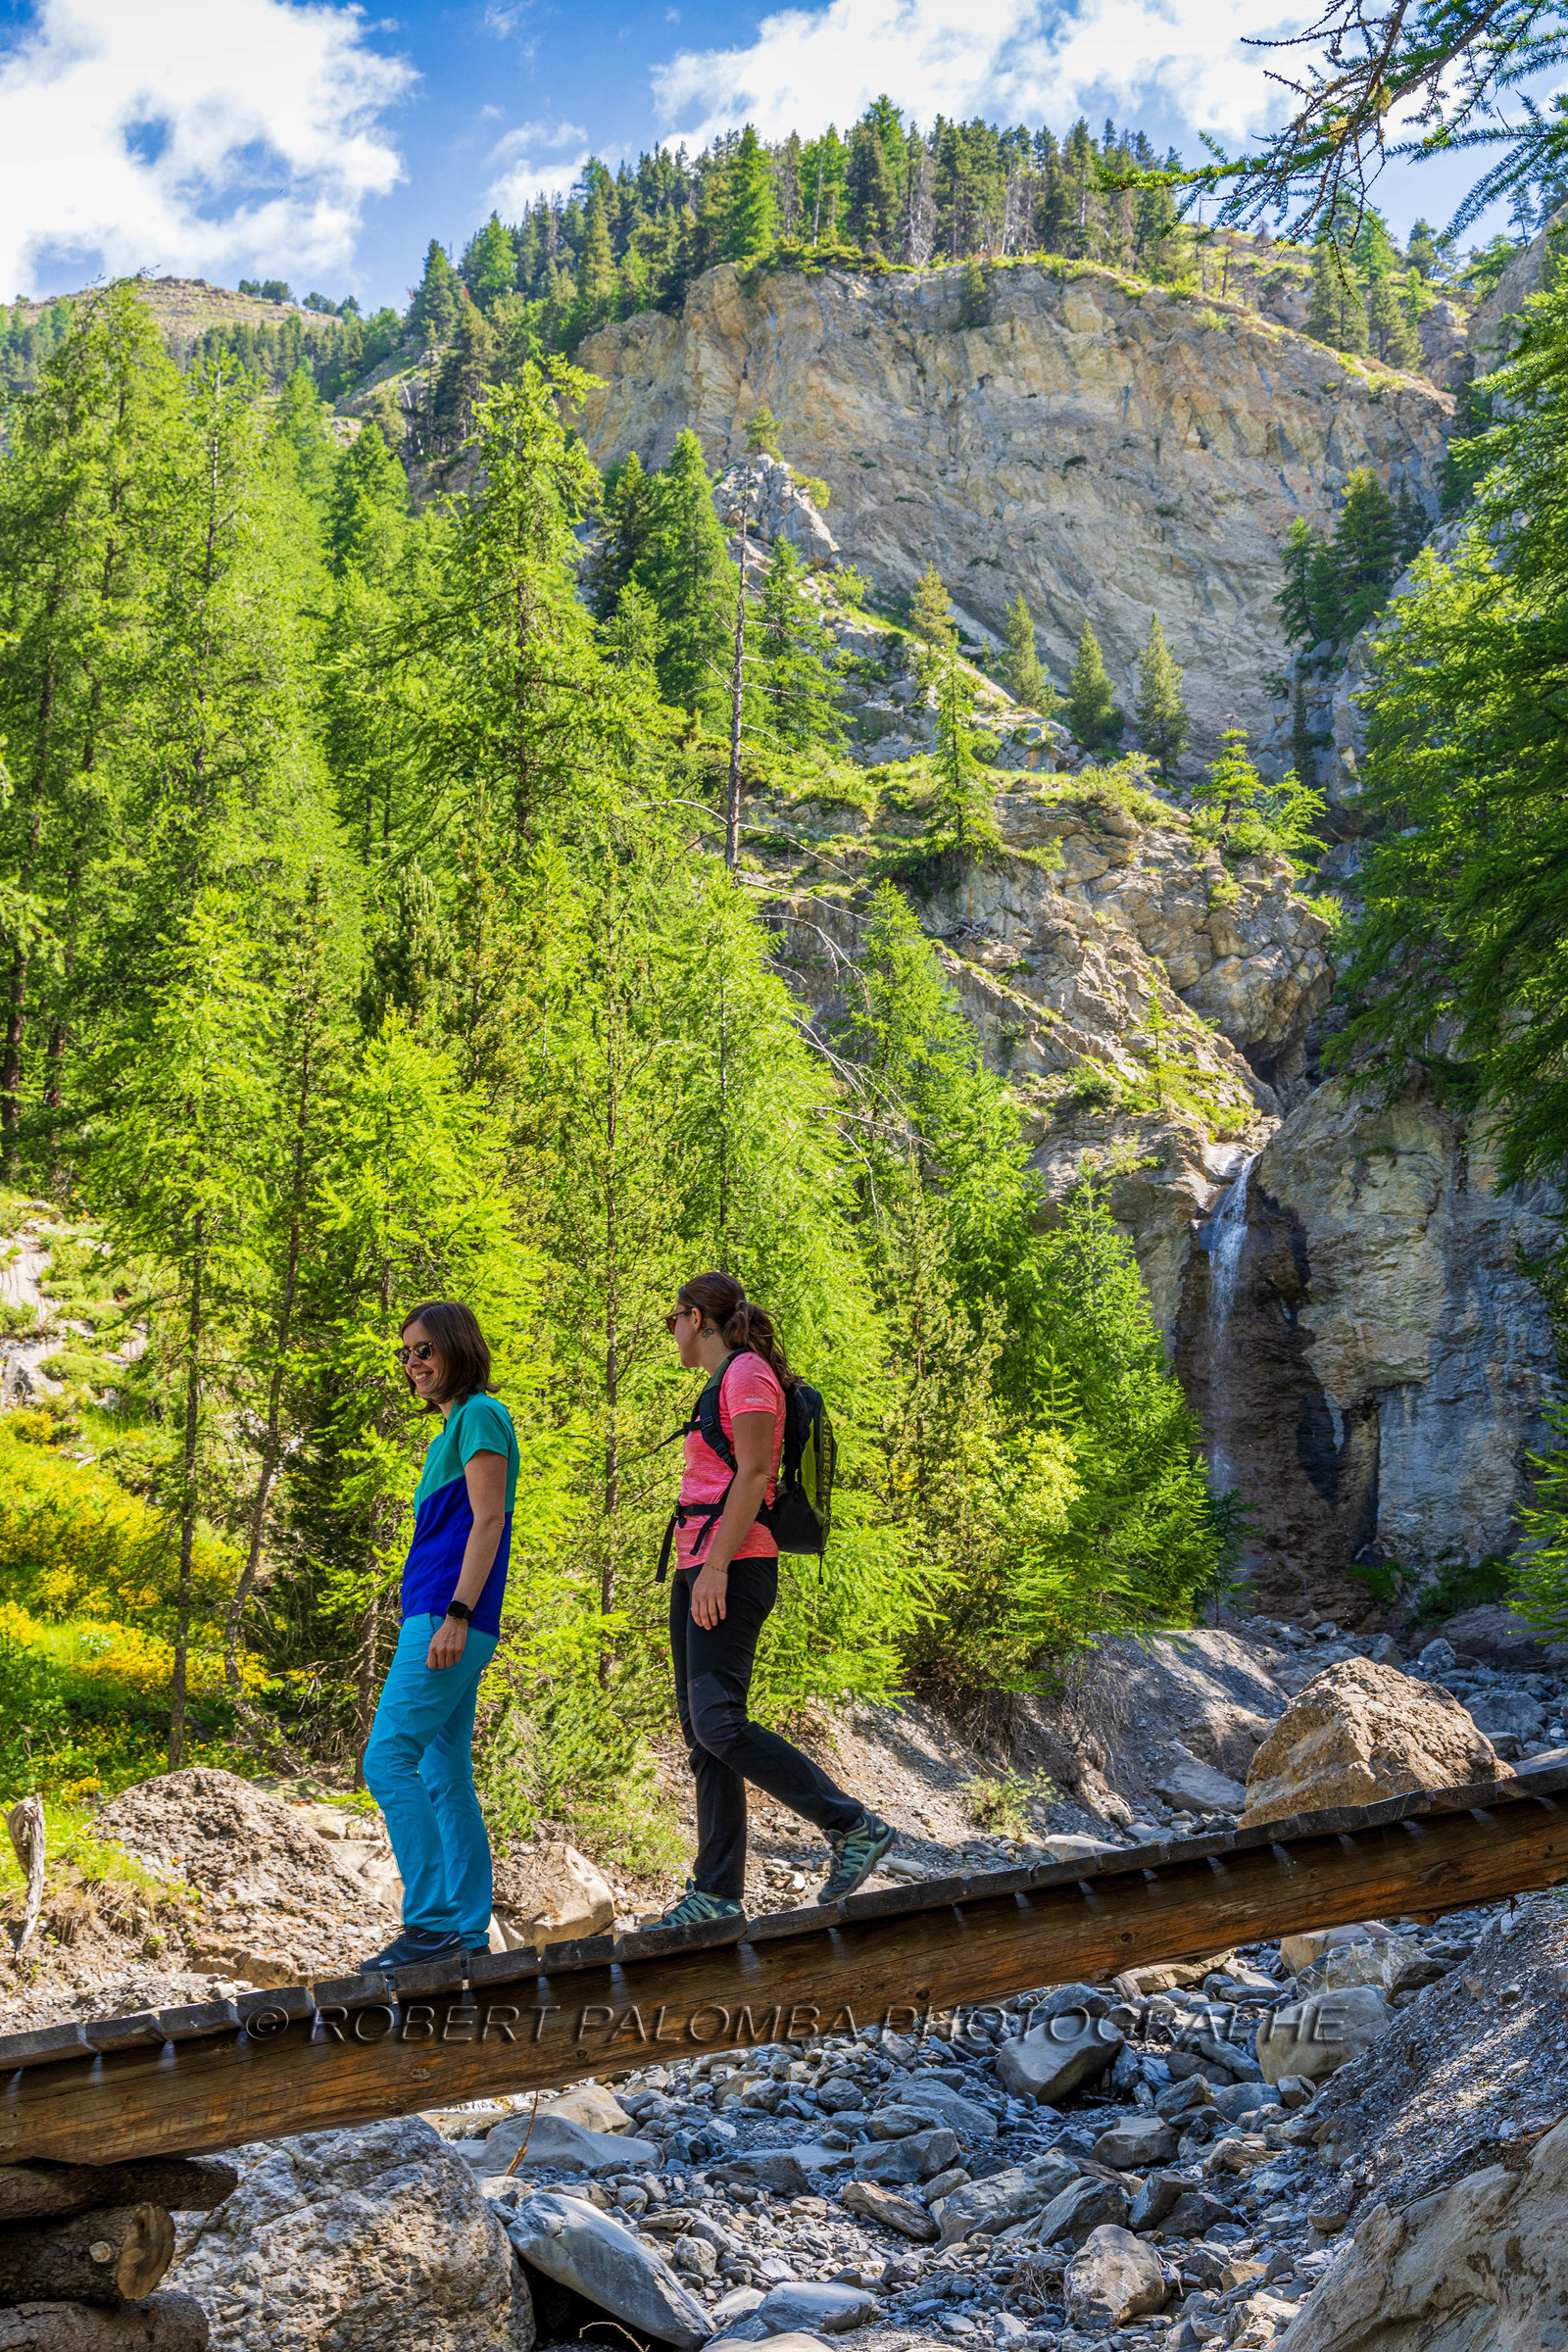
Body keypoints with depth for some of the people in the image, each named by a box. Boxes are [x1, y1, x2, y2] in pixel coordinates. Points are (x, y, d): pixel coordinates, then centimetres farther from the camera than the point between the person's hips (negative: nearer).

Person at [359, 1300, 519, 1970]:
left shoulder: (481, 1415, -6)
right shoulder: (451, 1427, 22)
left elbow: (487, 1520, -14)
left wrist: (456, 1613, -21)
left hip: (447, 1615, -10)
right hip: (433, 1618, 10)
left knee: (388, 1759, -14)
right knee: (445, 1776, 8)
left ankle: (431, 1920, -14)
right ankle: (469, 1933, 9)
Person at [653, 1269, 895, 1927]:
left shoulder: (747, 1372, -6)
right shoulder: (722, 1384, 23)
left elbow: (753, 1473, -16)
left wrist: (717, 1565, -22)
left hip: (733, 1566, -10)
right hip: (698, 1567, 10)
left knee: (718, 1721, -19)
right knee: (701, 1730, 4)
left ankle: (854, 1828, -13)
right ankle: (716, 1893, 4)